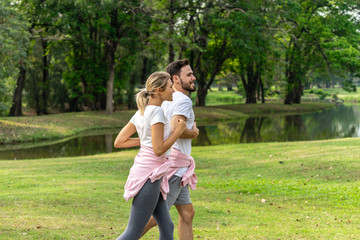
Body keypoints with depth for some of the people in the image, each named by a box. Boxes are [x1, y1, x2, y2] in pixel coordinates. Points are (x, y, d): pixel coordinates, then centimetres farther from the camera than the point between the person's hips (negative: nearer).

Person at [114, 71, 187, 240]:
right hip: (149, 175, -10)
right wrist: (178, 130, -8)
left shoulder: (141, 112, 11)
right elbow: (159, 149, -19)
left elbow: (118, 142, 11)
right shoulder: (156, 112, -15)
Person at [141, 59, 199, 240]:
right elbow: (175, 129, -26)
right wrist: (194, 132, -8)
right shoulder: (183, 100, -12)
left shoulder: (166, 100, 16)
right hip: (174, 163, -10)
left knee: (187, 213, 12)